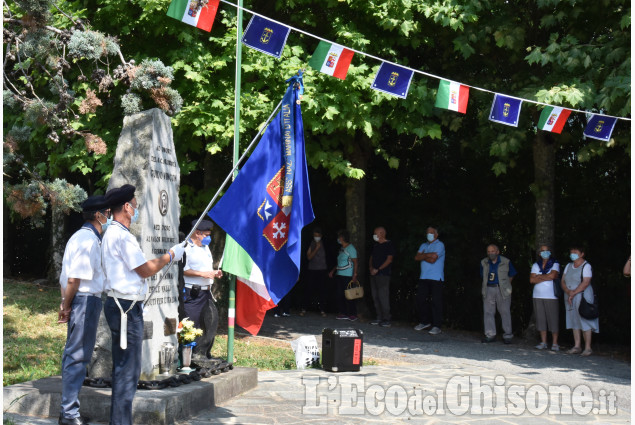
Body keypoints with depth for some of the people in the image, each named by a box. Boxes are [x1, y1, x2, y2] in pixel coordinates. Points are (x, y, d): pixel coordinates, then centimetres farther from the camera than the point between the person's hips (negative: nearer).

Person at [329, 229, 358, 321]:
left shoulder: (350, 248, -8)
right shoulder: (341, 248, 17)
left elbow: (355, 263, -12)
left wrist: (354, 276, -19)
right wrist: (333, 271, 22)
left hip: (348, 276, -9)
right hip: (339, 275, 9)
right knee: (340, 295, 7)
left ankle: (353, 314, 1)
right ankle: (344, 313, 12)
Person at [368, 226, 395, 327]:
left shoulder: (389, 245, -5)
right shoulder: (375, 246, 19)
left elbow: (389, 259, -11)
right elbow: (371, 258, 23)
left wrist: (377, 269, -14)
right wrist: (371, 268, 3)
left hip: (383, 274, -8)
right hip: (374, 275, 8)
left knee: (383, 297, -11)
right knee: (375, 297, 8)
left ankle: (386, 320, -10)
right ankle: (379, 318, 14)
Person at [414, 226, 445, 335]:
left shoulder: (439, 245, -2)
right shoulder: (424, 245, 20)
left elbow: (433, 259, -14)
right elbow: (417, 257, 6)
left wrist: (423, 255, 0)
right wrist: (428, 255, -6)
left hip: (436, 278, -7)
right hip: (423, 277, 7)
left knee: (436, 302, -7)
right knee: (421, 300, 6)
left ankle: (436, 326, -5)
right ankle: (425, 322, 20)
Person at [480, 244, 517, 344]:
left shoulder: (506, 262, -3)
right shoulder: (484, 263, 6)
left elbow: (511, 275, 9)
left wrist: (505, 286, 10)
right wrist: (489, 284, 12)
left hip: (502, 290, -3)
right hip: (488, 289, 3)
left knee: (505, 312, -3)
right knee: (488, 312, -1)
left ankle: (507, 336, 2)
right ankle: (490, 335, 5)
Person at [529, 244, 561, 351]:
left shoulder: (555, 264, 3)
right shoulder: (536, 265, 13)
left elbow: (552, 275, -15)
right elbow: (532, 280, 1)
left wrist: (539, 276, -2)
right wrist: (545, 277, -7)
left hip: (551, 296, -3)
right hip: (538, 296, 4)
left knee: (553, 319, -5)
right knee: (541, 319, 4)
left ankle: (554, 343, -1)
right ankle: (543, 342, 11)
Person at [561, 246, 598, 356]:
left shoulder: (586, 266, -5)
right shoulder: (568, 266, 15)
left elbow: (585, 282, -17)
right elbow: (563, 282, 9)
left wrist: (573, 293, -19)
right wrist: (568, 292, -11)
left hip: (583, 297, -7)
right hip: (570, 298, 7)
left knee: (584, 321, -7)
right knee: (574, 322, 7)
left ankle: (587, 347, -4)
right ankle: (577, 346, 11)